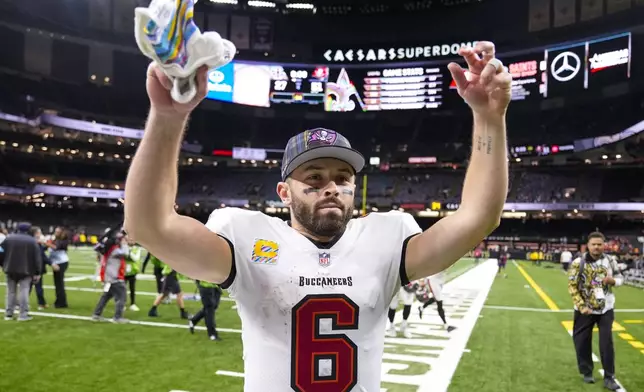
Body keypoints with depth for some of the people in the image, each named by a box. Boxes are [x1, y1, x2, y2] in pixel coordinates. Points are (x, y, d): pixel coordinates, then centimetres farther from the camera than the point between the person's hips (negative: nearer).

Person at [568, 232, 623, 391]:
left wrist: (612, 280, -14)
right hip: (584, 309, -1)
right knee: (582, 342, 6)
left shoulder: (610, 261, -3)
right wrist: (581, 306, -16)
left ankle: (609, 377, 11)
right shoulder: (578, 262, -12)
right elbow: (572, 286, -9)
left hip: (606, 309, 2)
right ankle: (587, 372, 26)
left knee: (607, 343, 0)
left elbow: (620, 278, 9)